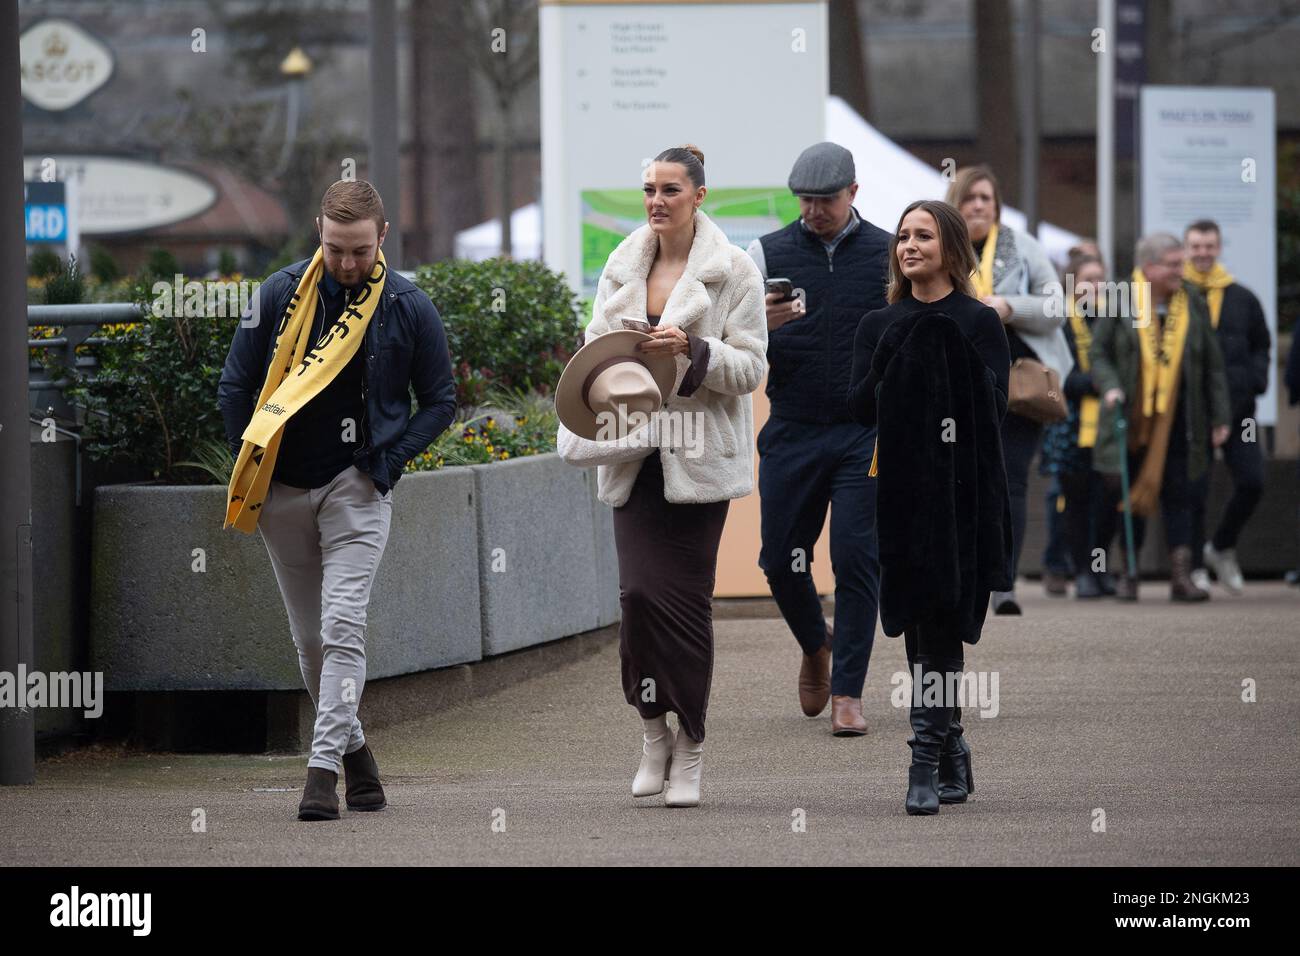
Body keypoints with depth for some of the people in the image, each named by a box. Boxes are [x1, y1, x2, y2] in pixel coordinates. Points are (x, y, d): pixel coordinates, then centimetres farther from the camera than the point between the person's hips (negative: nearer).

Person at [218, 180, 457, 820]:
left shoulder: (409, 309, -3)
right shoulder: (280, 296, -1)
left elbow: (440, 401, 7)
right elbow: (235, 387, 7)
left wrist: (387, 463, -4)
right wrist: (252, 470, 2)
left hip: (358, 489, -3)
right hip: (283, 493, 3)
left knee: (342, 627, -16)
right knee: (309, 638, 10)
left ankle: (324, 768, -18)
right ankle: (353, 746, 27)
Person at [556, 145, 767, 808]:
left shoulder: (733, 271, -2)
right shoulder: (622, 267, 12)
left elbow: (750, 368, -5)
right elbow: (596, 347, 20)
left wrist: (693, 349, -21)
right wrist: (593, 387, 0)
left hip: (698, 455, -4)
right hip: (634, 454, 4)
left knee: (684, 597, -4)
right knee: (639, 590, -8)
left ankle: (689, 746, 7)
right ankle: (655, 732, 9)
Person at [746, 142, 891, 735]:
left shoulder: (888, 255, 5)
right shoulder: (768, 254, 6)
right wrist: (759, 324, -19)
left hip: (865, 435, -1)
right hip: (792, 434, 1)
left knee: (856, 558, -8)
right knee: (782, 559, 3)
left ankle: (847, 694, -5)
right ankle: (815, 644, 33)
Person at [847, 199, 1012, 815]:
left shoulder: (979, 323, 3)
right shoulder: (880, 326, 12)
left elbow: (994, 406, -6)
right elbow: (860, 408, 2)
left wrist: (953, 355, -17)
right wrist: (897, 361, -13)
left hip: (959, 491, -3)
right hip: (899, 492, 3)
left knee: (937, 629, -9)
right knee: (926, 631, 4)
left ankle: (926, 764, -9)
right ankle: (952, 763, 13)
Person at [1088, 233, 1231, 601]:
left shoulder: (1192, 302, 6)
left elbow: (1212, 364, 10)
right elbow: (1098, 353, 4)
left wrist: (1220, 416, 8)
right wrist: (1109, 387, -15)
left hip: (1176, 419, 1)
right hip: (1131, 415, -1)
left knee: (1178, 494, -2)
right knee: (1126, 495, 2)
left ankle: (1181, 575, -2)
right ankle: (1128, 573, 13)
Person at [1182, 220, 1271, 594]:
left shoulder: (1242, 299, 11)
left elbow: (1261, 345, 20)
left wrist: (1255, 379, 3)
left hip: (1236, 407, 3)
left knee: (1252, 482, -4)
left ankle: (1222, 546, 20)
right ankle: (1196, 567, 8)